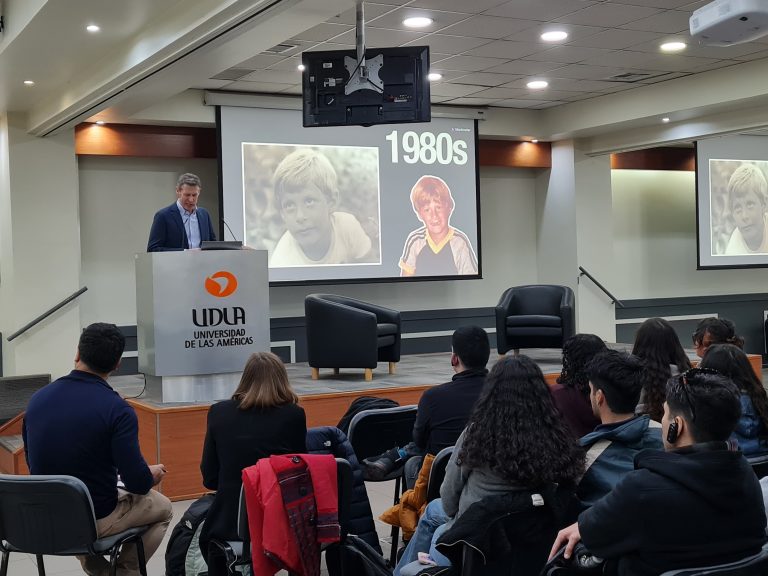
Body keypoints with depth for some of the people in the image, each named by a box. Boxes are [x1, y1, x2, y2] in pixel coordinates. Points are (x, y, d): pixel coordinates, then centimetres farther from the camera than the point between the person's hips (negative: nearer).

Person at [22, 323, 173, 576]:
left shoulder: (37, 398, -4)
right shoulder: (117, 410, -20)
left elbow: (33, 463, 10)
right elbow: (137, 483, -20)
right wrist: (153, 475, 4)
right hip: (94, 520, -4)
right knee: (162, 508, 22)